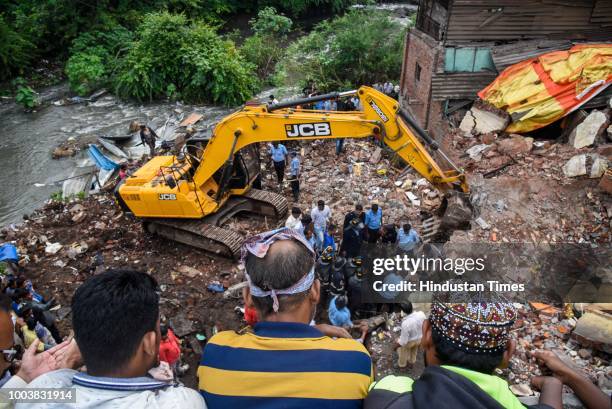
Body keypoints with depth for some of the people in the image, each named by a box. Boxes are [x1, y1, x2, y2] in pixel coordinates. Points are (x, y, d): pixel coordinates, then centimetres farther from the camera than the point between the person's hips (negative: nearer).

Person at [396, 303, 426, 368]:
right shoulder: (421, 314, -29)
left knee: (403, 352, 29)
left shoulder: (406, 323, -43)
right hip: (419, 338, 4)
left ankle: (402, 364, 55)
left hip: (409, 341, -4)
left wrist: (398, 344, -9)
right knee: (414, 350, 36)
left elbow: (403, 340, -29)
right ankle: (412, 360, 63)